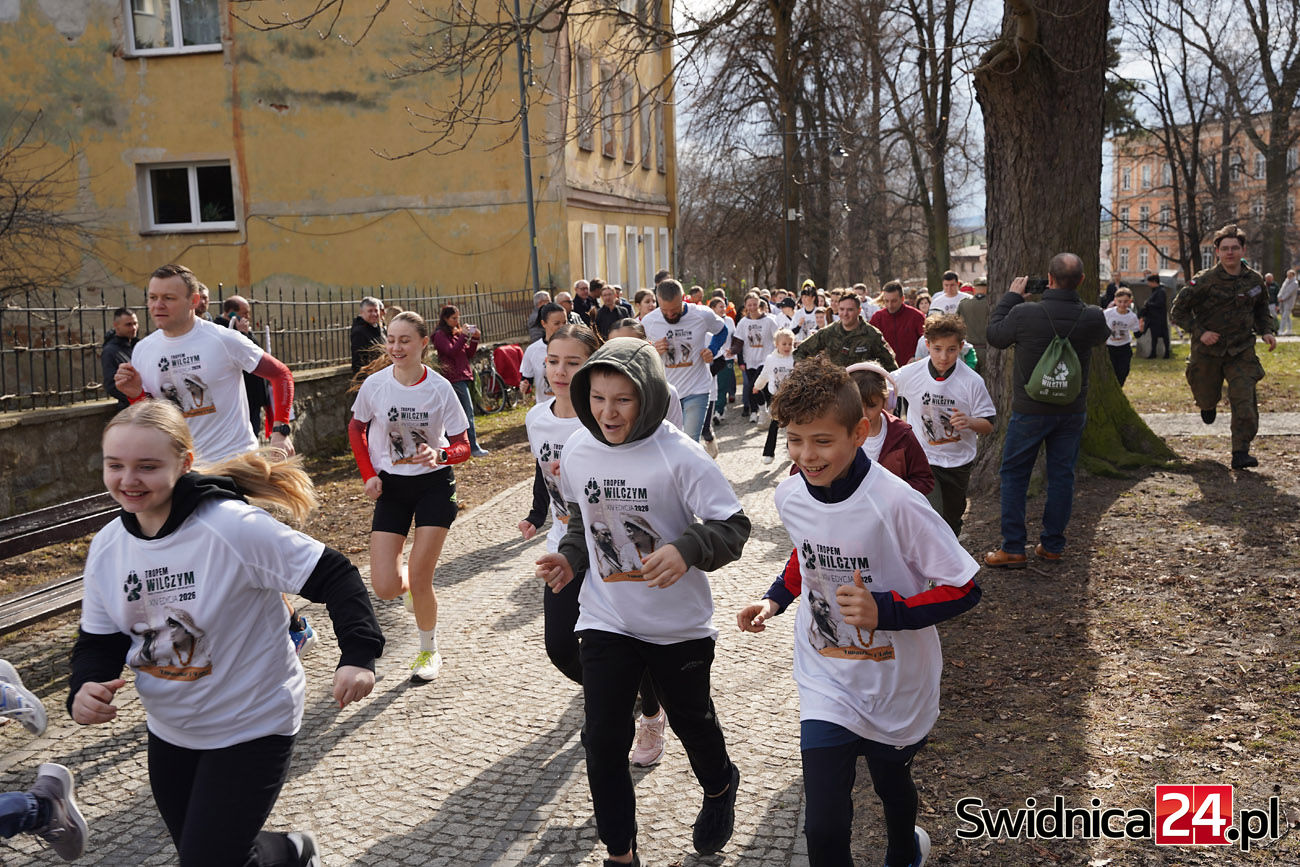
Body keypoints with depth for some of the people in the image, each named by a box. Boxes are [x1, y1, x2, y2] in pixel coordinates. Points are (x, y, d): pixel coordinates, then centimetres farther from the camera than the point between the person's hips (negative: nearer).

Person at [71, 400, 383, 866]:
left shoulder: (233, 528, -26)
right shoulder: (106, 547, -6)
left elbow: (333, 576, -24)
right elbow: (99, 640, 4)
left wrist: (358, 654, -36)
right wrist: (84, 690, -17)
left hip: (251, 728, -7)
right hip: (169, 732, 7)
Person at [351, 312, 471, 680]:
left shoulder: (440, 388, -13)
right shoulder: (374, 384, -9)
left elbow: (462, 446, -6)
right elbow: (356, 429, 9)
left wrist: (440, 454, -28)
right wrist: (369, 475, 0)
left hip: (434, 486, -2)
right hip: (390, 487, 2)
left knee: (420, 579, -4)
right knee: (384, 588, -6)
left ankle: (429, 651, 22)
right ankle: (403, 574, 33)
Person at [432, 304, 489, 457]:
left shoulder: (456, 333, 18)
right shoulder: (440, 335, -5)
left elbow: (469, 354, 16)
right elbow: (451, 351, -20)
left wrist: (474, 338, 3)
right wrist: (464, 336, -20)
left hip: (462, 376, 9)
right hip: (454, 377, -9)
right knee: (468, 412, -12)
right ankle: (473, 448, -12)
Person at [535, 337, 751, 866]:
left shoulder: (679, 456, -21)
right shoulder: (576, 451, -6)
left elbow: (732, 527, -17)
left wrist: (686, 550, -35)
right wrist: (569, 558, -6)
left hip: (679, 623, -2)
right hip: (606, 620, 3)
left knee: (690, 718, 20)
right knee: (603, 741, 1)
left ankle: (720, 787, 54)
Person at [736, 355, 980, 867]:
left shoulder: (894, 503, -28)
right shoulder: (789, 497, -11)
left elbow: (963, 590, -21)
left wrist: (886, 611, -33)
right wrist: (775, 599, -2)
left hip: (895, 686, -2)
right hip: (825, 684, 2)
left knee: (892, 783, 26)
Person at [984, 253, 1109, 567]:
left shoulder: (1024, 314, -19)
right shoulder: (1093, 318, -10)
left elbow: (994, 335, -1)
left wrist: (1012, 296, 7)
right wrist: (1071, 299, 14)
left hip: (1030, 410, -3)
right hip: (1073, 411, 3)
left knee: (1013, 475, 7)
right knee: (1062, 476, 13)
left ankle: (1013, 549, 6)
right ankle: (1052, 545, 20)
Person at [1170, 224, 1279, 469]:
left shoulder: (1255, 280, 2)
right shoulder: (1205, 281, -11)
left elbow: (1261, 310, 20)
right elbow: (1179, 310, -6)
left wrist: (1266, 331, 3)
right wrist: (1200, 332, -17)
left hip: (1242, 350, 1)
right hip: (1208, 350, -1)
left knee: (1244, 401, -12)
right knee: (1207, 398, 13)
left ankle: (1241, 452, -7)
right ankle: (1209, 405, 52)